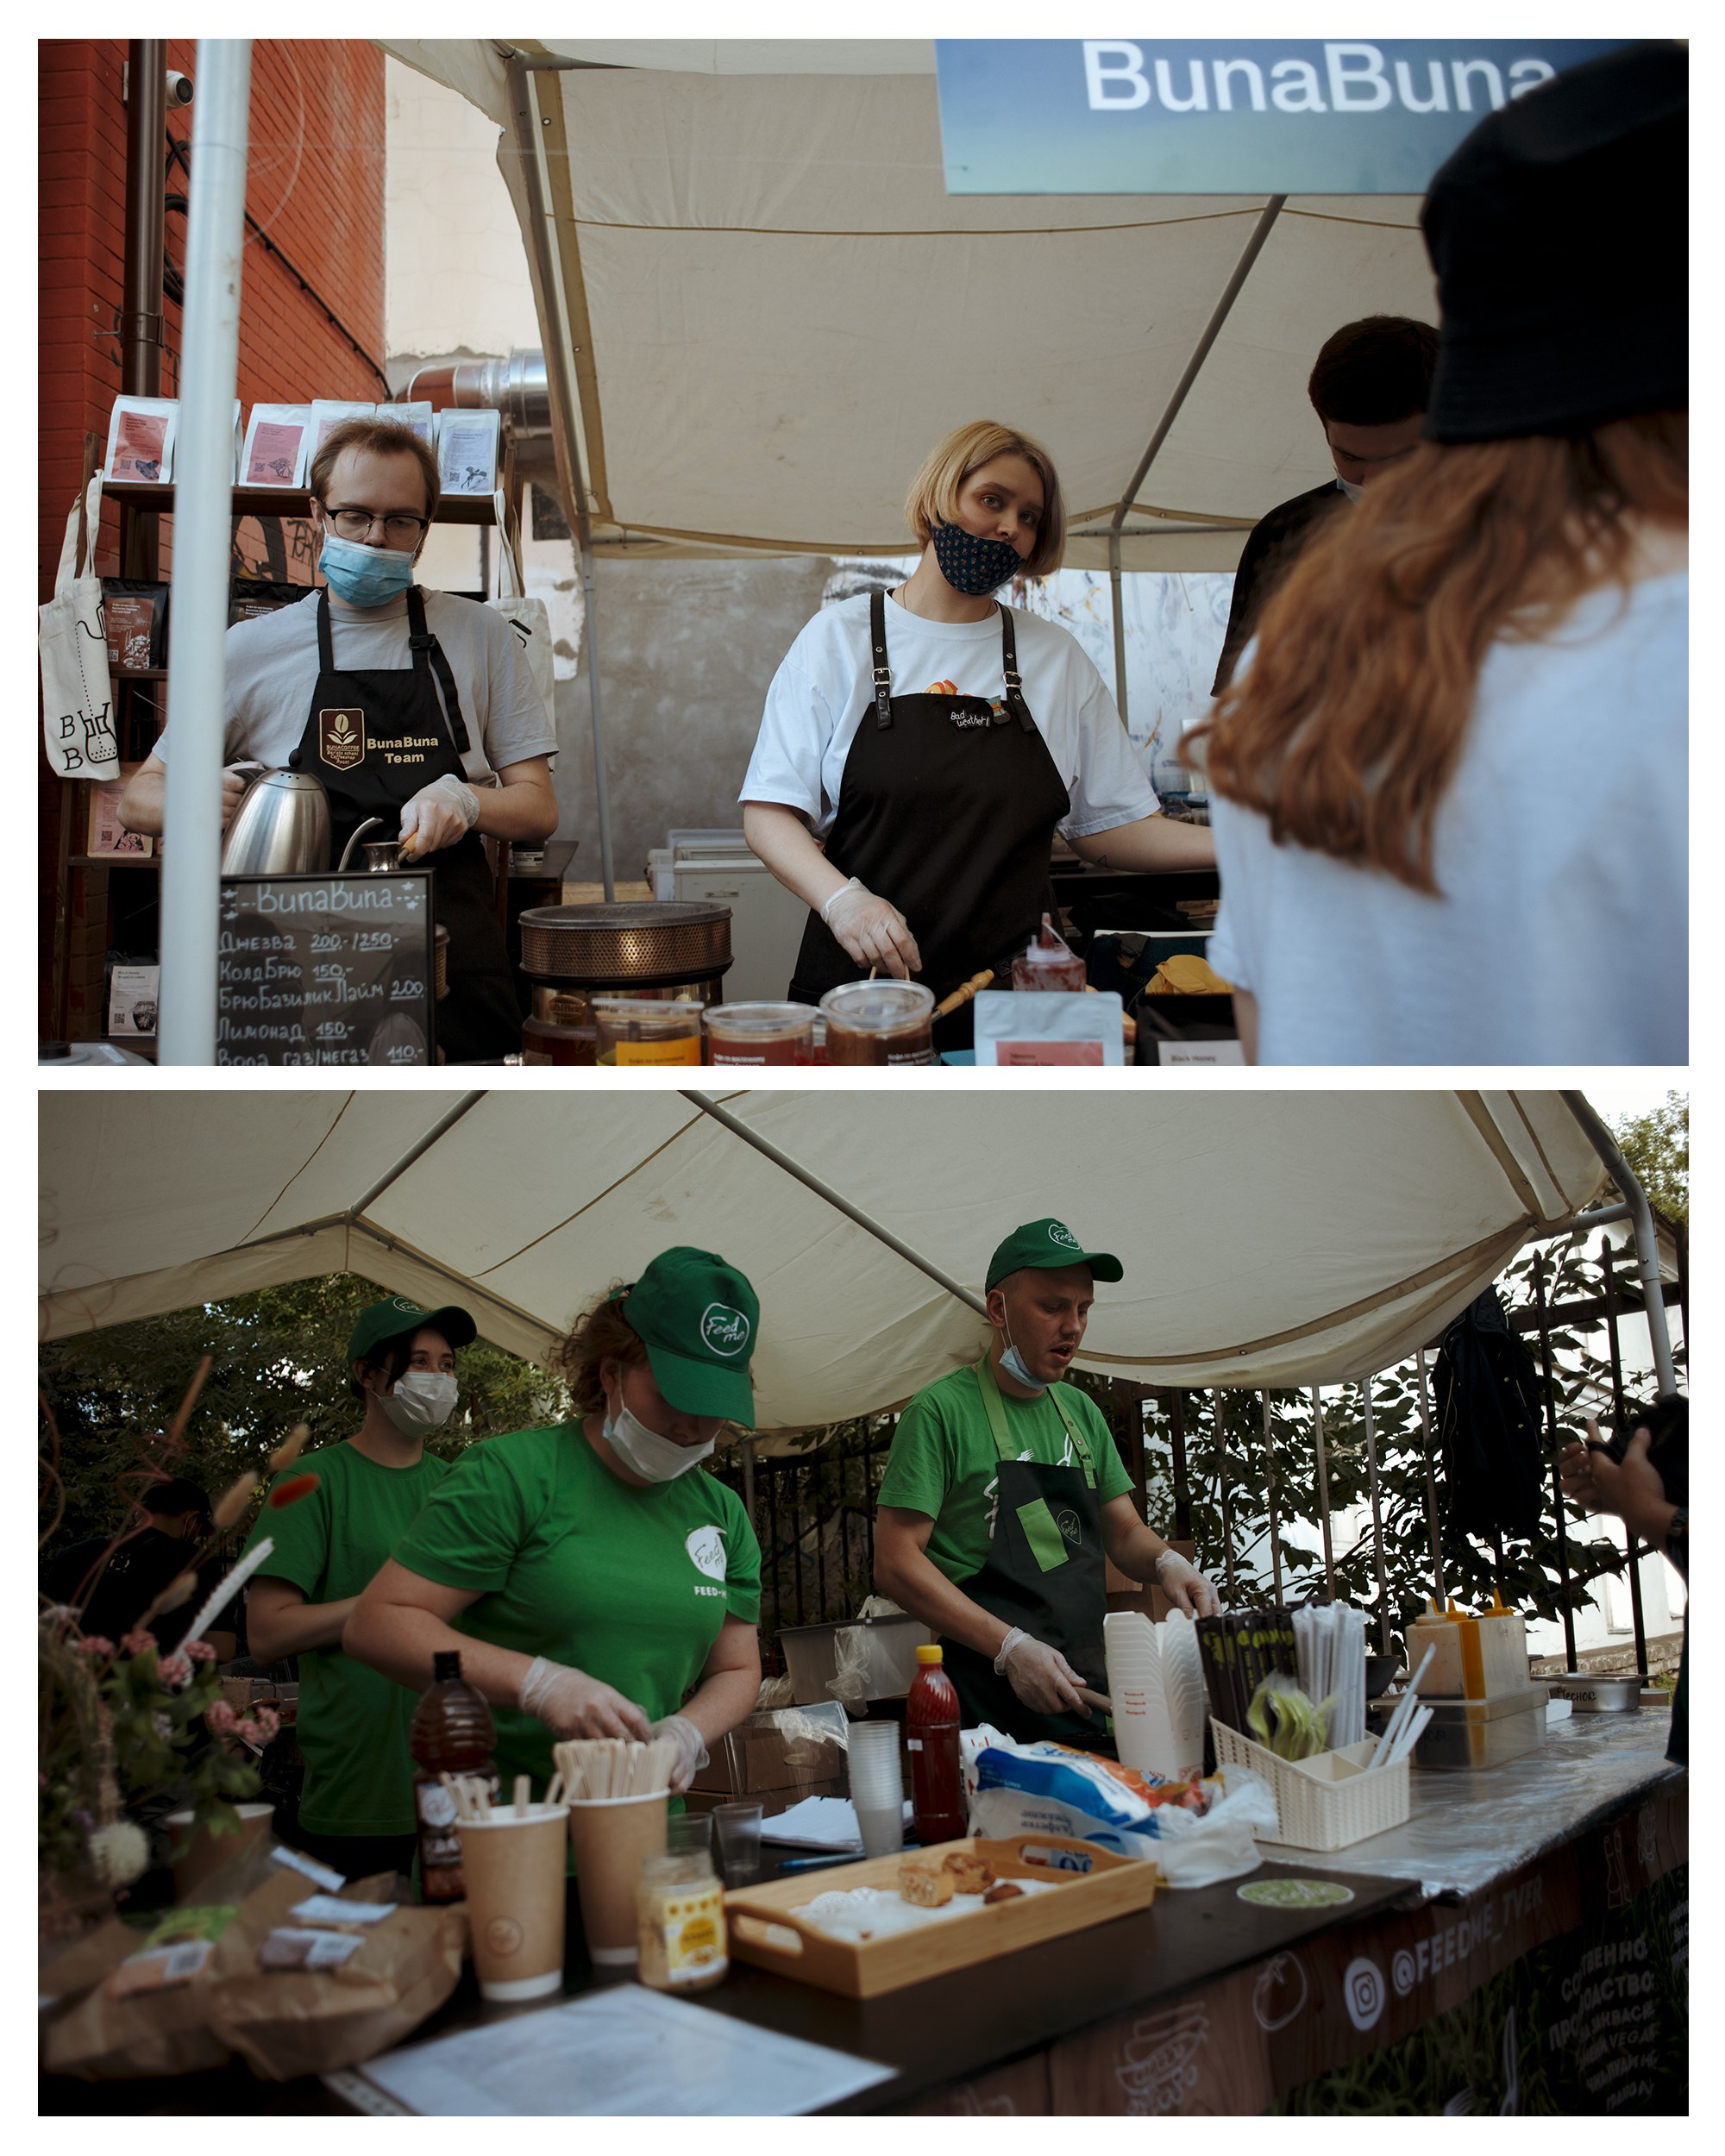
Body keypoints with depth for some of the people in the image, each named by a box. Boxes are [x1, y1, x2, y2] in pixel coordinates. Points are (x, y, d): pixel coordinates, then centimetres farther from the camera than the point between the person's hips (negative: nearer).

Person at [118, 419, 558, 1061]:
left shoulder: (481, 636, 13)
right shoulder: (252, 648, 12)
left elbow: (538, 808, 13)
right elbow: (139, 798, 16)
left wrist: (465, 799, -9)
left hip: (453, 968, 1)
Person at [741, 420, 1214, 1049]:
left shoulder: (1056, 658, 12)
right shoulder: (839, 637, 4)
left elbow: (1107, 826, 11)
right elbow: (769, 813, -2)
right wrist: (841, 898, -20)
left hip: (1013, 995, 2)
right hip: (862, 989, -2)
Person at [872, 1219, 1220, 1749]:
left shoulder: (1081, 1412, 15)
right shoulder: (943, 1409, -7)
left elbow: (1124, 1533, 18)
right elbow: (896, 1563, -12)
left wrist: (1167, 1562, -6)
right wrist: (1011, 1647, -21)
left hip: (1093, 1684, 7)